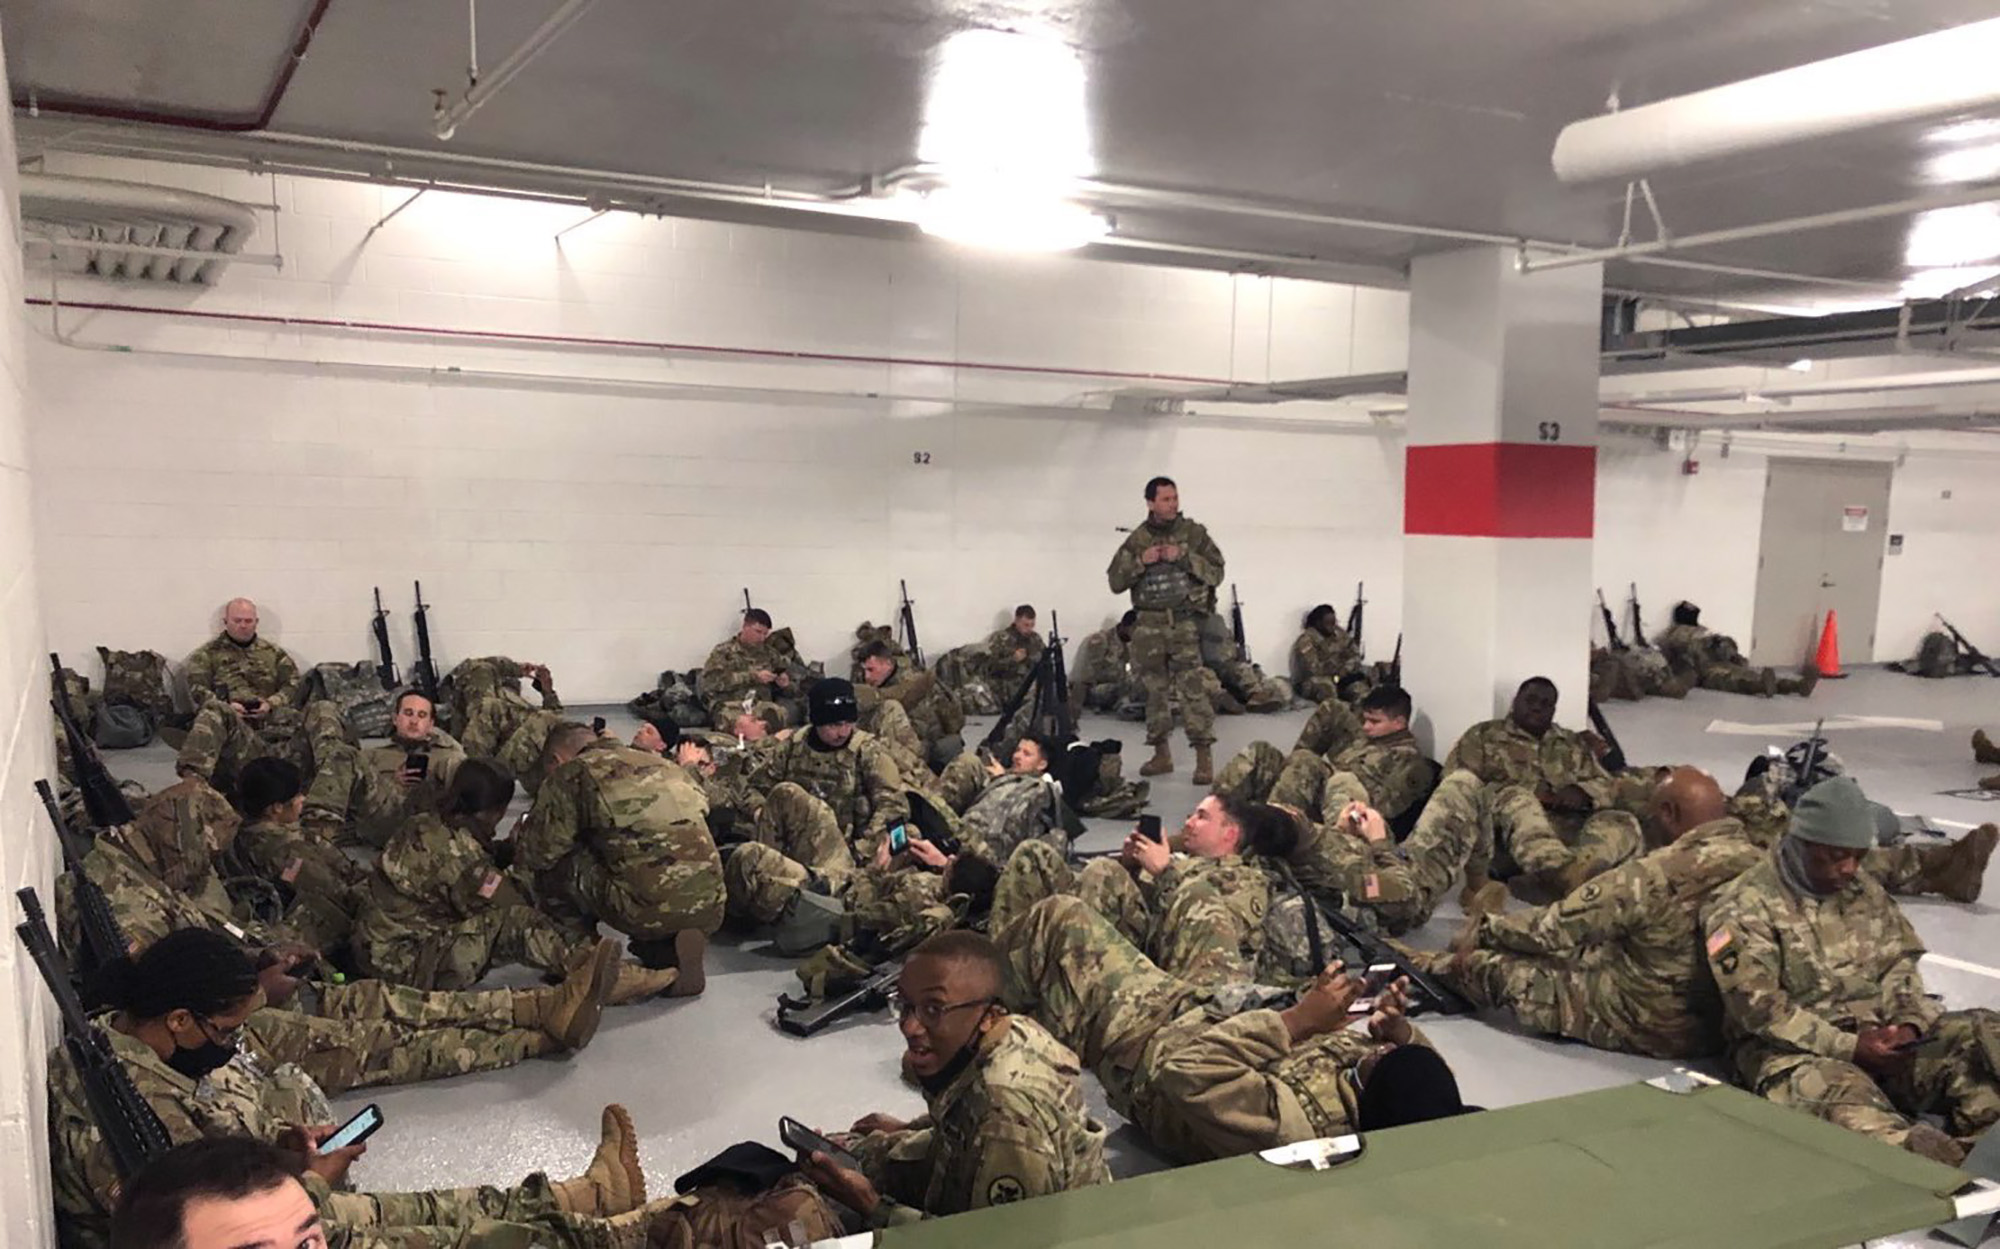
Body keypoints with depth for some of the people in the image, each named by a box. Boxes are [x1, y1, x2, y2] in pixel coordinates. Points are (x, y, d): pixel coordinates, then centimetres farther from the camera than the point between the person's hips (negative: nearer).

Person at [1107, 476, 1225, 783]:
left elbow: (1216, 573, -1)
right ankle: (1161, 755, 21)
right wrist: (1140, 561, -9)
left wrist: (1183, 558, -13)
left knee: (1192, 687, -12)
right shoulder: (1136, 540, 9)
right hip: (1148, 624, 3)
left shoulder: (1194, 533, 4)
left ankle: (1204, 758, -9)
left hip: (1185, 622, -3)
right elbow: (1115, 582, 7)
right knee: (1154, 689, 8)